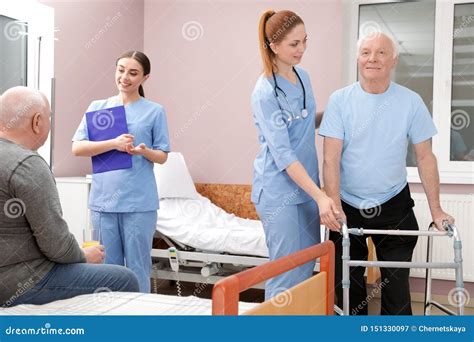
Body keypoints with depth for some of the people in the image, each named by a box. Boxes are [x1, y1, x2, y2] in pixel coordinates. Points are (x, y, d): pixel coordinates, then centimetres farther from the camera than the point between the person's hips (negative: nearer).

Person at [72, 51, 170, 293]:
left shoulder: (155, 111, 3)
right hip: (103, 200, 2)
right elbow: (77, 147, -1)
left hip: (139, 202, -2)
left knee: (137, 268, 3)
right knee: (108, 268, 10)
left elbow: (162, 156, 5)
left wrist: (145, 151, -17)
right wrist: (113, 144, -15)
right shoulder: (97, 107, 8)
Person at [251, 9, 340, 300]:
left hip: (307, 184, 7)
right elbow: (283, 154, -21)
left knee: (308, 267, 12)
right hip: (278, 191, -7)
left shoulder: (303, 76, 6)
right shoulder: (265, 93, -17)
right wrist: (320, 197, -26)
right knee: (287, 272, -2)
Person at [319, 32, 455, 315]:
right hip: (348, 207, 0)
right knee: (347, 287, 9)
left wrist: (436, 210, -1)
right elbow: (331, 159, -8)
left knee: (396, 287, 3)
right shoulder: (340, 100, -4)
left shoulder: (411, 102, -2)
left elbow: (425, 157, 2)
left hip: (394, 208, 0)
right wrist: (335, 207, -17)